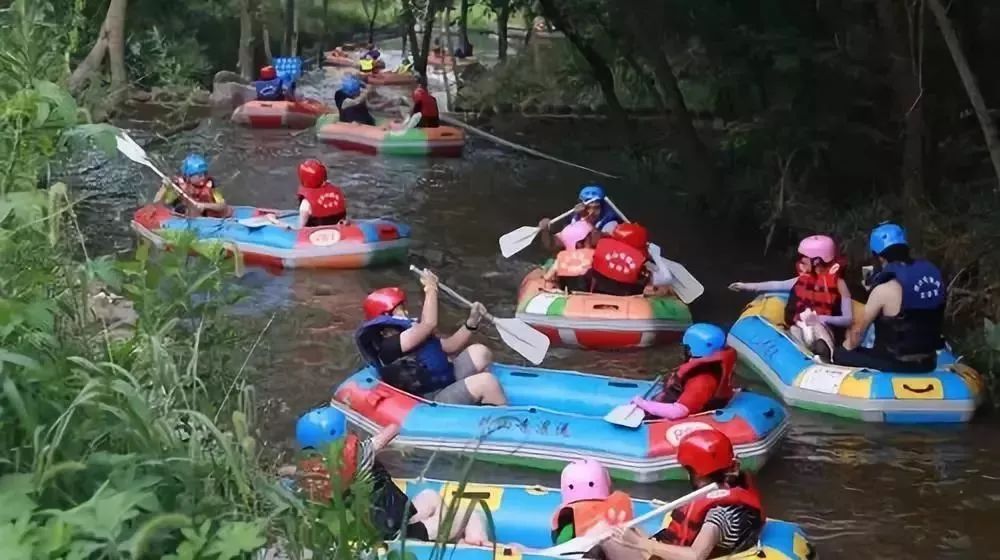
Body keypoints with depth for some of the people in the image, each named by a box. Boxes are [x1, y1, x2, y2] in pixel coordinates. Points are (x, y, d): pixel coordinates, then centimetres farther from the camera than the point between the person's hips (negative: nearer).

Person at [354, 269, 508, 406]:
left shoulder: (410, 335, 20)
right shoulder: (389, 347, -13)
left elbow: (450, 346, 21)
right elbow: (429, 324, -22)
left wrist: (472, 322, 6)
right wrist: (431, 289, -10)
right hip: (435, 405, -10)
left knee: (479, 353, -5)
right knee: (486, 382, -26)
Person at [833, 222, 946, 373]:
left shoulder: (885, 289, -18)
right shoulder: (933, 275, -1)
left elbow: (859, 330, -4)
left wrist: (847, 348, 15)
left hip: (897, 365, -7)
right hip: (928, 362, 7)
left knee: (840, 355, 8)